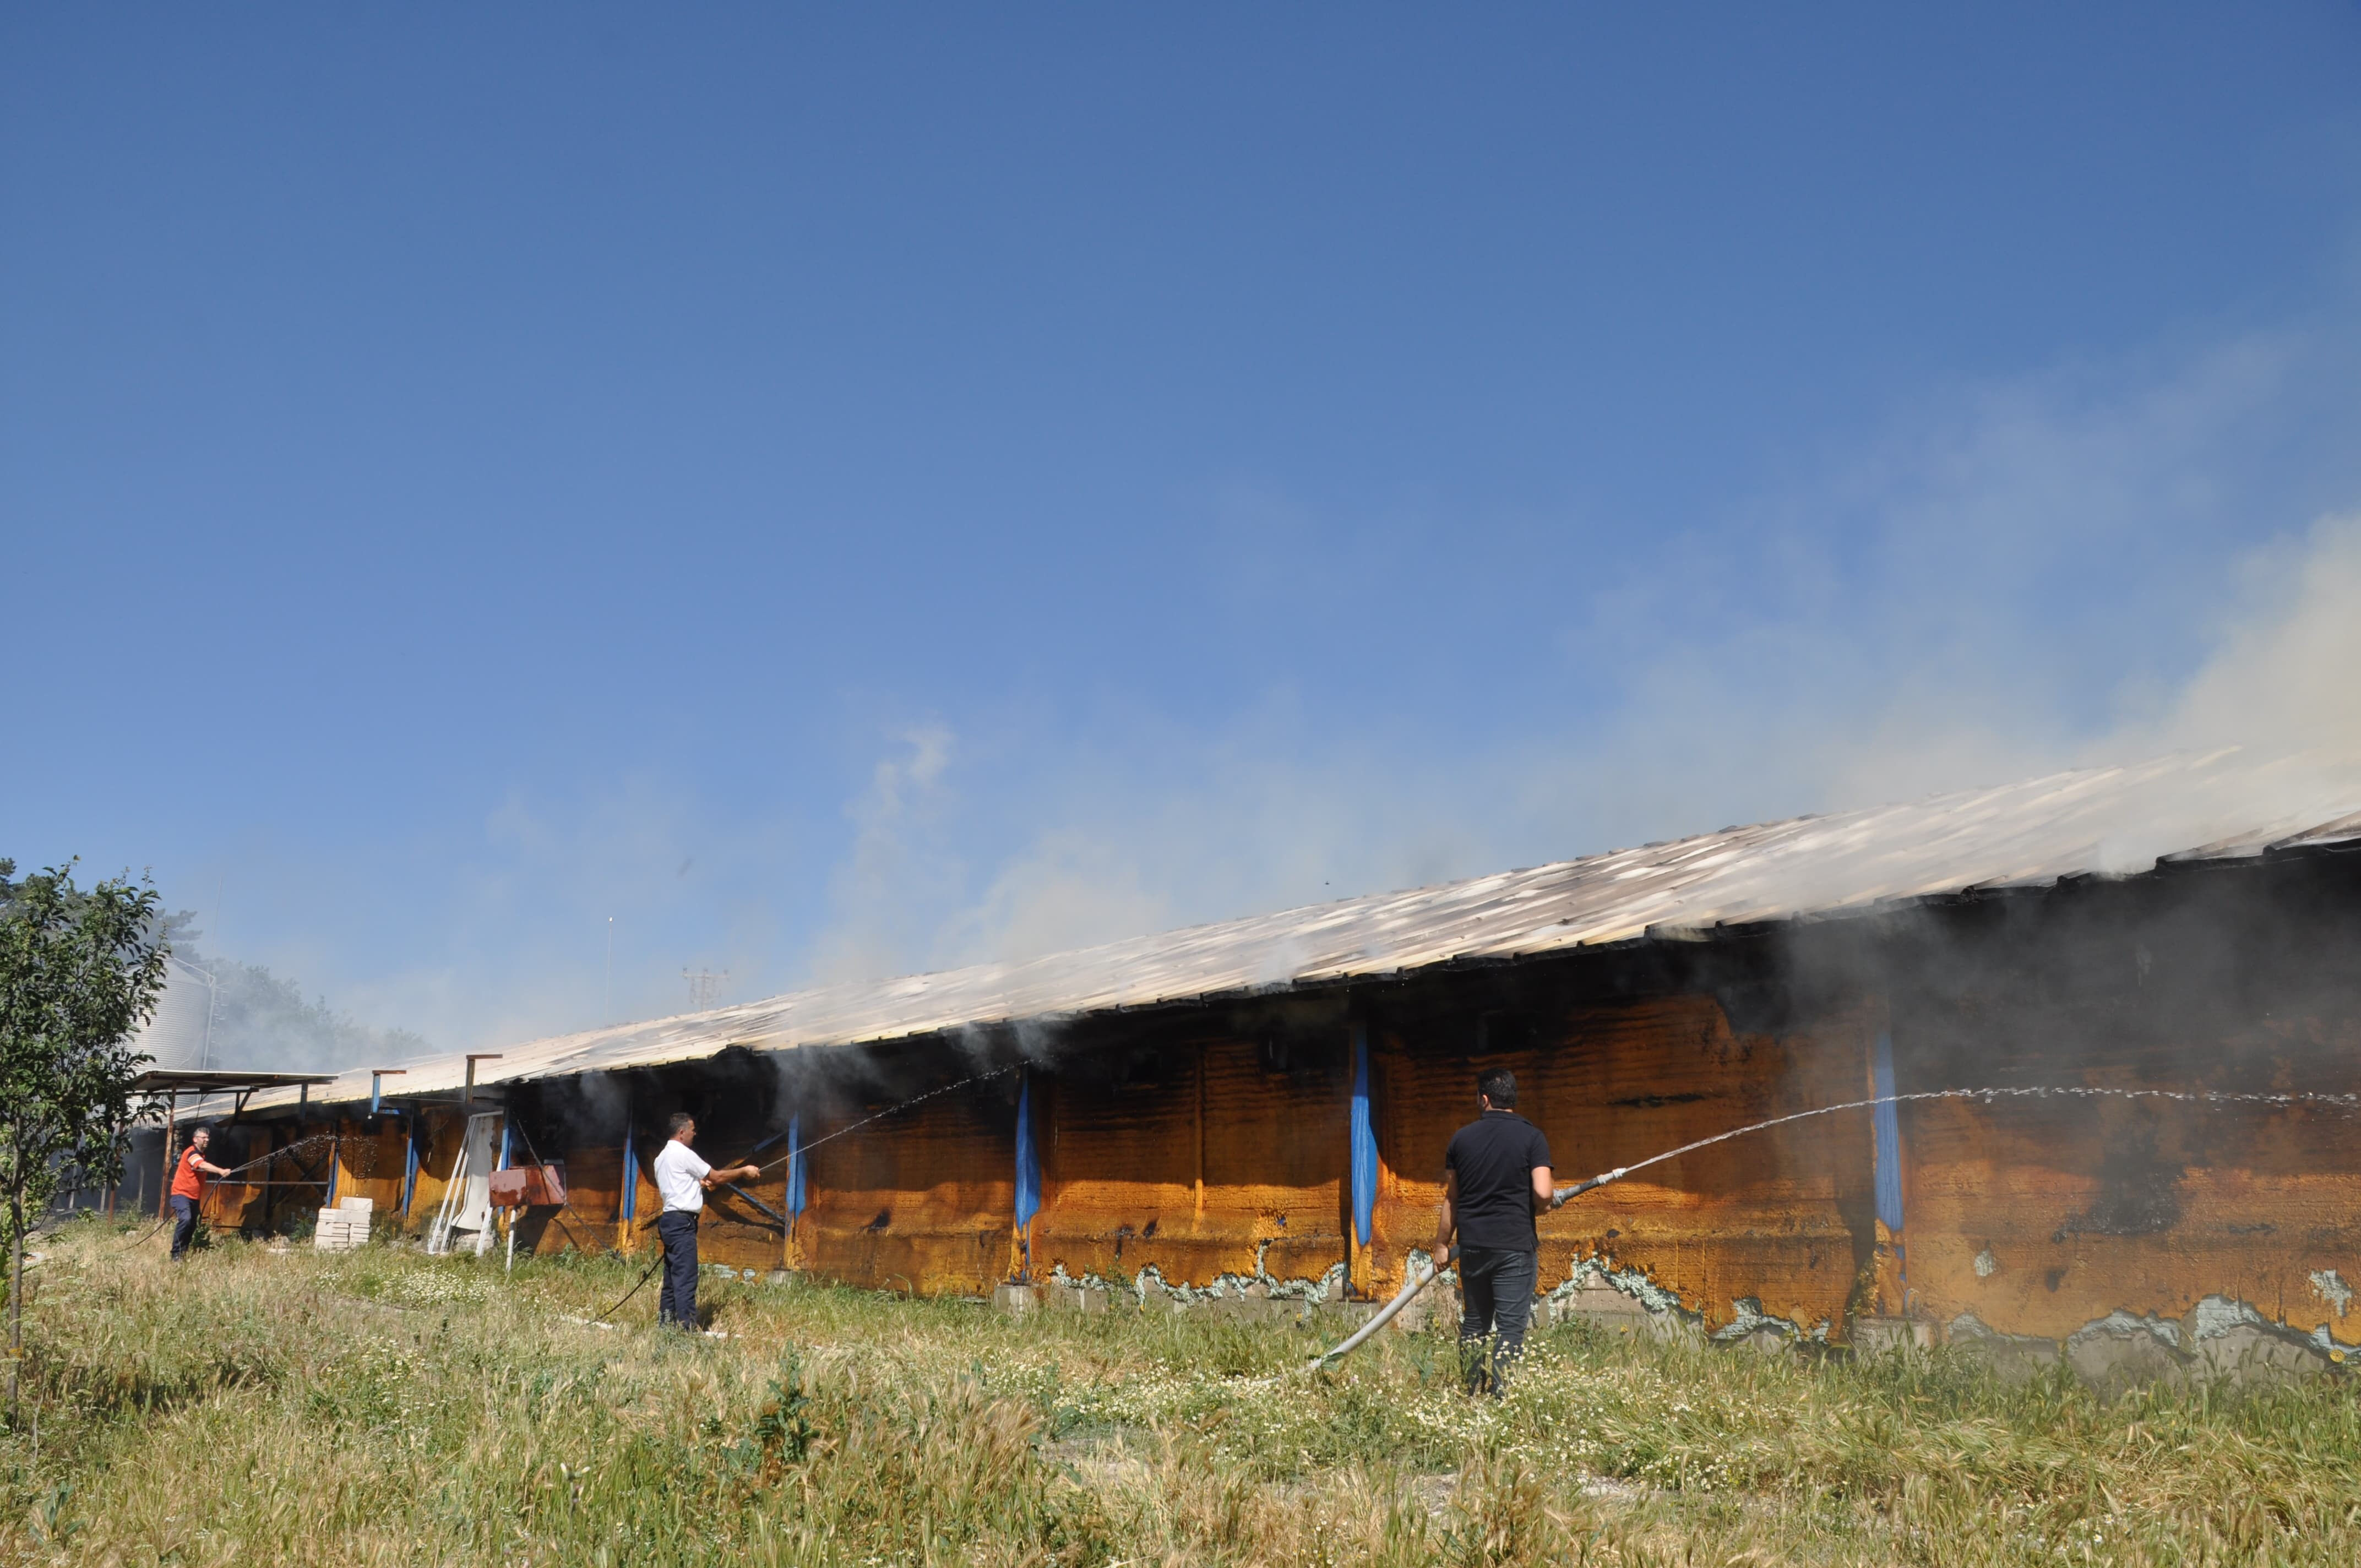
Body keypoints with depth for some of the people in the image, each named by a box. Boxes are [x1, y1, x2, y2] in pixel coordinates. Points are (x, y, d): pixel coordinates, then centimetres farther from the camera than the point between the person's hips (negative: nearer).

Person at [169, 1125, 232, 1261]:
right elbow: (203, 1166, -34)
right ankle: (176, 1254, -24)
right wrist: (221, 1171, -48)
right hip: (182, 1194, -9)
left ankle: (184, 1253, 20)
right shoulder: (191, 1152, -15)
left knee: (192, 1226, 10)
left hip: (195, 1197, 9)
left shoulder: (202, 1155, 15)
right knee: (185, 1220, -26)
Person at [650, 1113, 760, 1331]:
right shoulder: (683, 1154, -10)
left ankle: (666, 1322, 12)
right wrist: (744, 1171, 5)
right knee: (686, 1279, -11)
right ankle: (688, 1326, -14)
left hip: (669, 1220, 10)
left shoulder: (662, 1157, 18)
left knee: (672, 1278, 11)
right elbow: (717, 1177, -5)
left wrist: (700, 1183, 18)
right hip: (682, 1222, -10)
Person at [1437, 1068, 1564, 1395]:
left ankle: (1474, 1398, 17)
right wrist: (1543, 1206, 9)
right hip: (1515, 1245, -3)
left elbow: (1451, 1199, 11)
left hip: (1472, 1245, 3)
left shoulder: (1462, 1138, 6)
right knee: (1511, 1328, 0)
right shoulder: (1532, 1137, -4)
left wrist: (1442, 1244, 19)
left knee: (1474, 1324, 14)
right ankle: (1502, 1399, -6)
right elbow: (1543, 1194, -14)